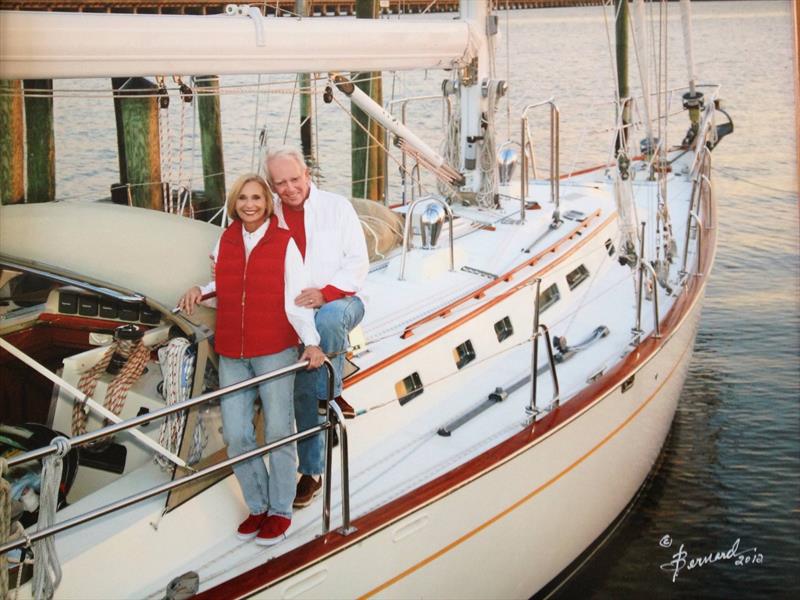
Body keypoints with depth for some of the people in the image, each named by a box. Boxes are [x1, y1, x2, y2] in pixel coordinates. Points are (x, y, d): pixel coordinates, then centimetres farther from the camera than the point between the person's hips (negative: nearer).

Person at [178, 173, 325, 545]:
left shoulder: (284, 243, -3)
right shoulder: (225, 241, 10)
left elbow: (296, 299, -8)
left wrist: (311, 341, -21)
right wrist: (200, 290, 4)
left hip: (274, 351, -4)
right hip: (232, 354, 5)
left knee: (278, 432, 1)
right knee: (236, 436, 5)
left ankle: (280, 512, 15)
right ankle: (258, 507, 22)